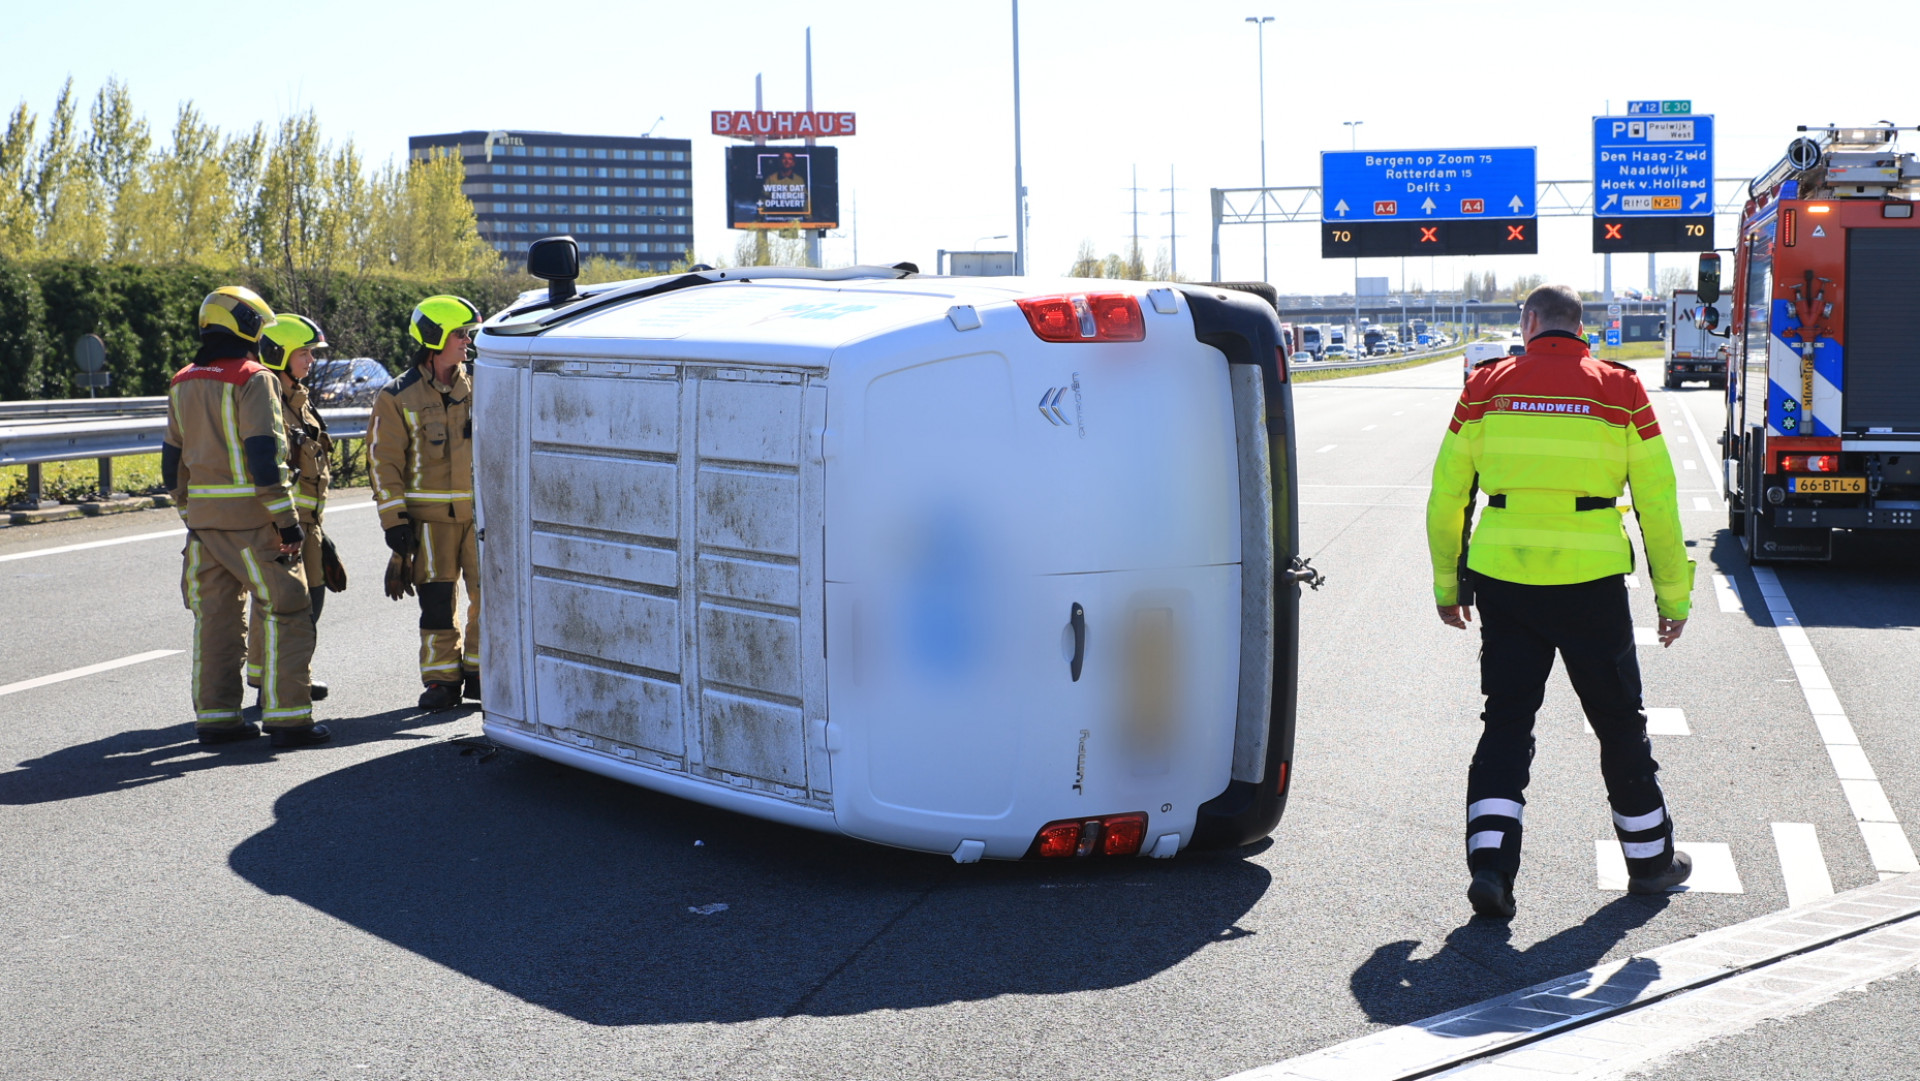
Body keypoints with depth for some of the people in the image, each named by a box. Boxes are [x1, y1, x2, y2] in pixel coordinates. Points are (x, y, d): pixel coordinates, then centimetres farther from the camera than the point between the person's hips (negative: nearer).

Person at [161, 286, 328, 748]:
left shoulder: (183, 385, 12)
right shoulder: (253, 381, -11)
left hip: (203, 516, 7)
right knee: (284, 611, -1)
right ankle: (287, 716, -4)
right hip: (250, 519, -7)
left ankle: (215, 715, 15)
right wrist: (286, 520, -15)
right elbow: (264, 456, -18)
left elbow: (173, 461, 16)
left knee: (215, 614, 12)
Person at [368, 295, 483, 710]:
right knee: (436, 601, 0)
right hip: (430, 515, -3)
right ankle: (441, 677, 11)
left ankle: (478, 671, 13)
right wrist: (394, 518, -9)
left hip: (481, 511, 3)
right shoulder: (397, 397, -1)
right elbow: (384, 461, -2)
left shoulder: (476, 387, 10)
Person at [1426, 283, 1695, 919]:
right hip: (1590, 582, -1)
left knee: (1506, 721, 9)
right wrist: (1673, 594, 9)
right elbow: (1658, 502, 1)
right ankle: (1649, 858, 27)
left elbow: (1446, 495, 6)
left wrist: (1446, 584, 16)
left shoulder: (1486, 388, 3)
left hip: (1502, 578, 1)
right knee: (1618, 721, 14)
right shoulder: (1619, 391, 1)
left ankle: (1490, 858, -3)